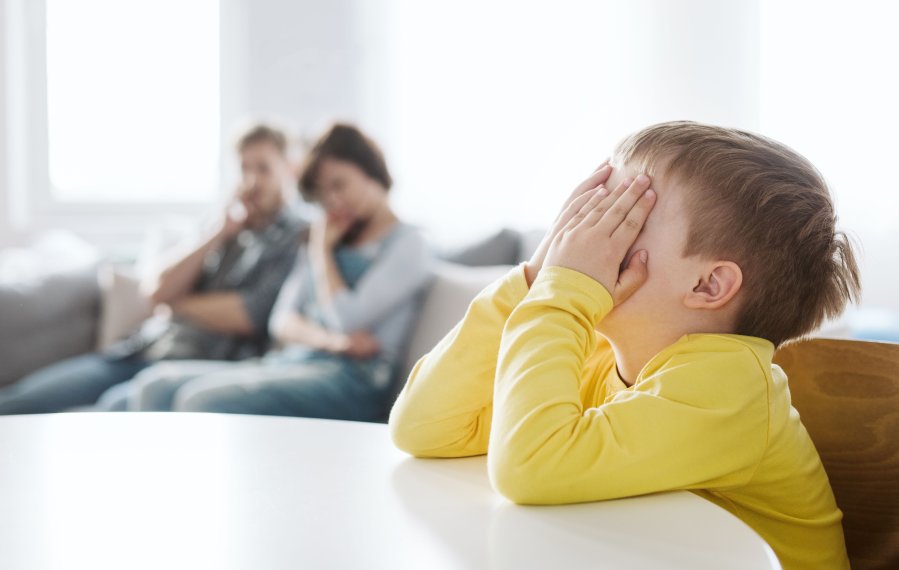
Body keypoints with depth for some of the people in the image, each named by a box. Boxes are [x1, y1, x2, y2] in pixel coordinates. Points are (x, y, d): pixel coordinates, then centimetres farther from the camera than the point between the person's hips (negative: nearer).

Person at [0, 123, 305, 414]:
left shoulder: (297, 238, -2)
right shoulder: (221, 227, 18)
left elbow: (248, 316, -14)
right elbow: (158, 292, 7)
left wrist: (178, 303, 3)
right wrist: (220, 233, 0)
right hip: (142, 351, 7)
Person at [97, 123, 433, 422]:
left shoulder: (407, 245, 4)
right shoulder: (320, 241, 26)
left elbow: (347, 320, -9)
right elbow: (283, 322, 13)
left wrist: (322, 251, 6)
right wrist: (328, 339, -9)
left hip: (350, 379, -7)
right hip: (286, 363, 7)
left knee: (205, 400, -30)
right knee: (155, 385, -15)